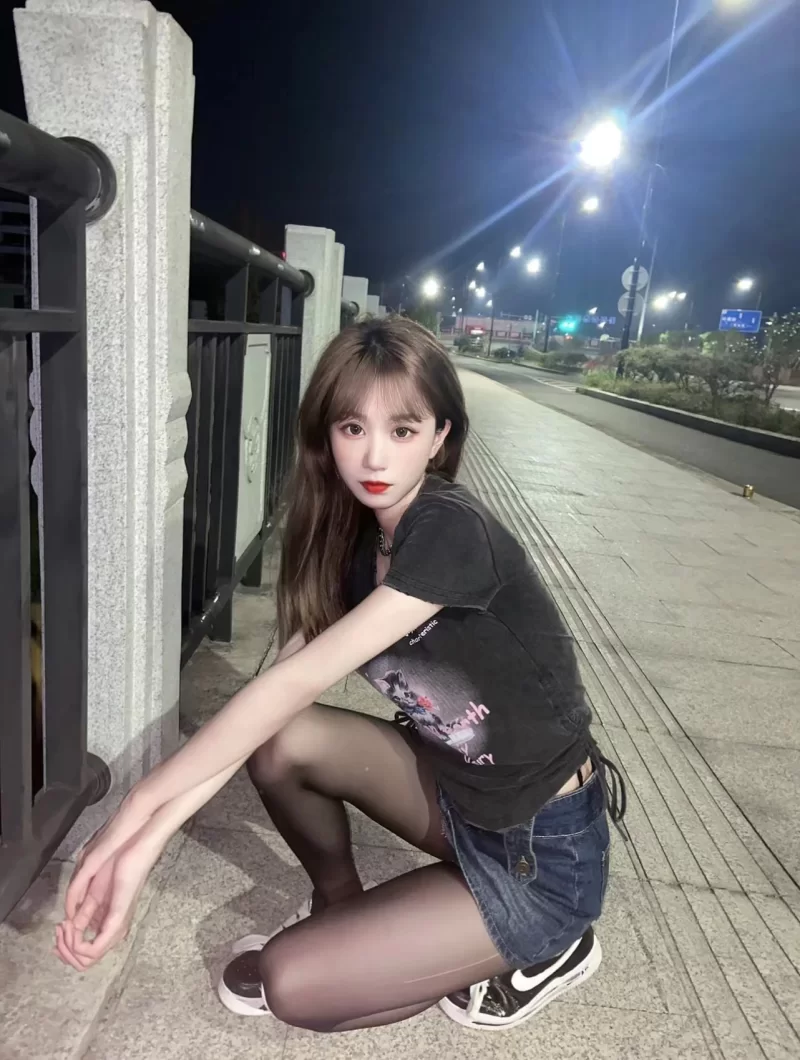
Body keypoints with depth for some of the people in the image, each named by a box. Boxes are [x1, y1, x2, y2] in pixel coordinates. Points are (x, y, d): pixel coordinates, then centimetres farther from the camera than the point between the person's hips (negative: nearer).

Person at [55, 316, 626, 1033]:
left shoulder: (450, 532, -27)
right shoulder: (357, 544, -2)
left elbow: (296, 682, -29)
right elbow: (272, 703, -9)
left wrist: (147, 798, -20)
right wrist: (149, 836, -17)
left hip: (547, 856, -6)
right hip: (463, 797, 7)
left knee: (286, 983, -7)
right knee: (279, 739, -11)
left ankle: (535, 952, 9)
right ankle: (338, 907, 15)